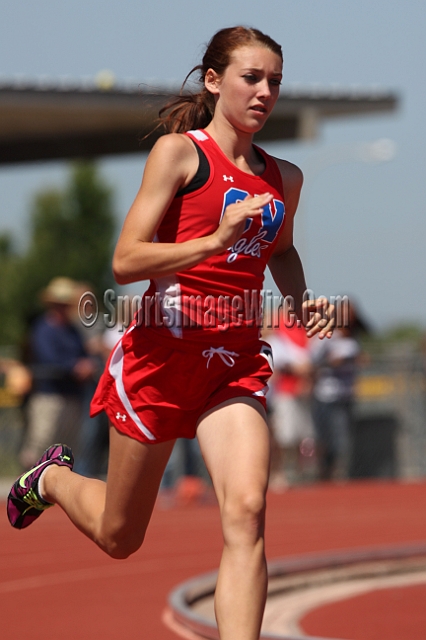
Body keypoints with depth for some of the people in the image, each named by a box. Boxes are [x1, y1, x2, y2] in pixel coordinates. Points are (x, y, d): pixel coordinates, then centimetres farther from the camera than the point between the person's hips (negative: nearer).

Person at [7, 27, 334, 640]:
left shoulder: (285, 178, 10)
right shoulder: (179, 153, -7)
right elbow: (126, 261, -14)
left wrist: (303, 302, 10)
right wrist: (216, 241, -26)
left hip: (236, 362, 4)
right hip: (164, 351, -3)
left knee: (246, 511, -21)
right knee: (118, 537, 12)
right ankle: (53, 477, 46)